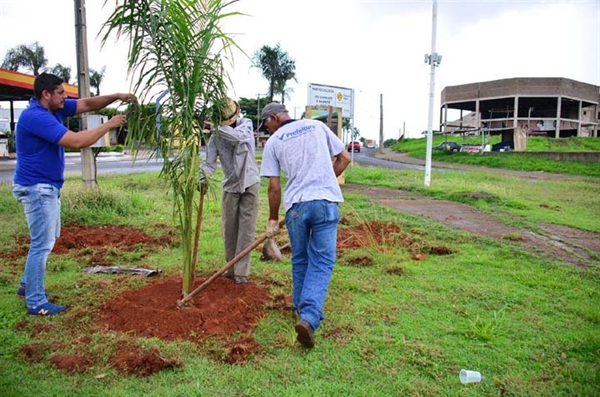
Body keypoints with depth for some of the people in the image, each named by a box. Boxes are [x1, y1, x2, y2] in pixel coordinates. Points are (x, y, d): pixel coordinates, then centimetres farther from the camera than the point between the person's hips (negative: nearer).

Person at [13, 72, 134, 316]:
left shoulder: (53, 109, 5)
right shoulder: (36, 116, -23)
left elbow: (87, 104, 11)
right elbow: (76, 141, -29)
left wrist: (116, 97, -3)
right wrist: (109, 125, -20)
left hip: (47, 187, 10)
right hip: (37, 188, -10)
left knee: (46, 239, 21)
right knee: (42, 244, -4)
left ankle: (28, 286, 34)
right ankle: (35, 303, 7)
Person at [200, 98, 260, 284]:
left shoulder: (246, 124, -6)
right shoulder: (215, 136, -3)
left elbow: (237, 135, -30)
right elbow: (209, 161, -11)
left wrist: (214, 127, -35)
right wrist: (202, 177, -29)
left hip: (249, 184, -2)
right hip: (230, 186, 3)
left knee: (246, 229, -3)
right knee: (229, 229, 9)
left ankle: (241, 271, 2)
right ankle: (231, 267, 25)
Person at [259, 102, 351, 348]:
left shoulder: (273, 141, 8)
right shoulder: (317, 126, 13)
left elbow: (274, 187, 5)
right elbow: (344, 158, 13)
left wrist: (273, 219, 16)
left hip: (296, 205, 0)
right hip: (326, 201, 0)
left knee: (299, 260, 19)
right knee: (322, 262, 1)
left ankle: (301, 309, 33)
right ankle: (309, 317, -12)